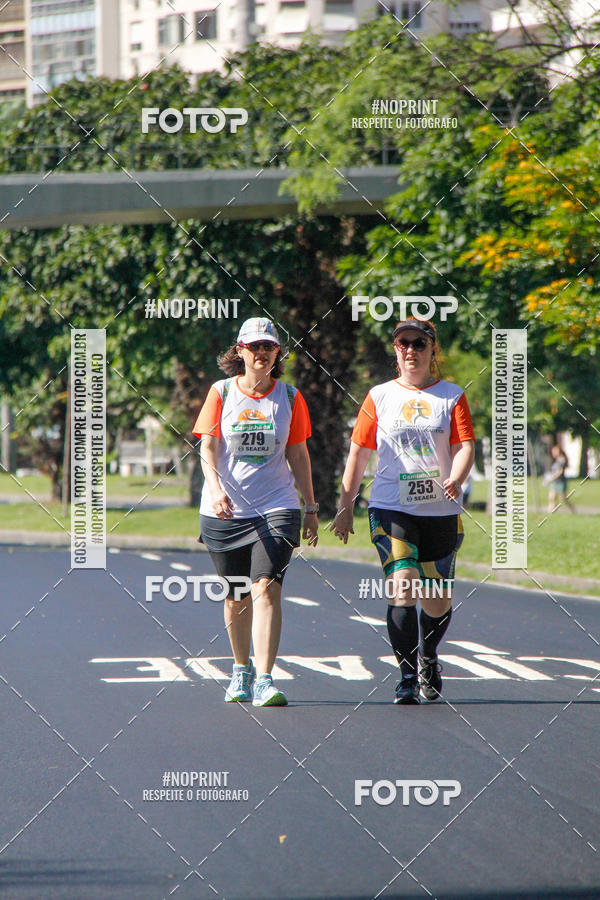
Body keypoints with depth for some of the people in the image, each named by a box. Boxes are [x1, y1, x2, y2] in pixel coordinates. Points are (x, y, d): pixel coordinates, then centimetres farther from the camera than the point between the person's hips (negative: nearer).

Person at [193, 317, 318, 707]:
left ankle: (265, 680, -22)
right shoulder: (221, 393, 2)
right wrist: (215, 488, -21)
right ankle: (241, 669, 33)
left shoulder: (290, 397, 5)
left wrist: (311, 507, 13)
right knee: (236, 596, 10)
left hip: (276, 508, -1)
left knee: (266, 588, -17)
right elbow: (208, 446, -4)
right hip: (225, 511, 1)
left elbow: (298, 454, 12)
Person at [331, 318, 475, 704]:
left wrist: (455, 479, -24)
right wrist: (345, 505, 6)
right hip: (391, 509, -1)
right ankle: (407, 679, -15)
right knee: (402, 587, -18)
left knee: (438, 600, 7)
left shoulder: (452, 396, 6)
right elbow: (358, 454, 10)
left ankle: (428, 658, 37)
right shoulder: (379, 397, 8)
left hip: (441, 511, 1)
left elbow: (465, 447, -3)